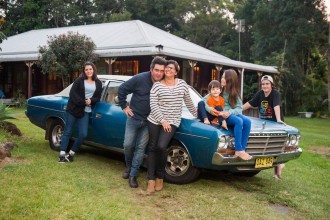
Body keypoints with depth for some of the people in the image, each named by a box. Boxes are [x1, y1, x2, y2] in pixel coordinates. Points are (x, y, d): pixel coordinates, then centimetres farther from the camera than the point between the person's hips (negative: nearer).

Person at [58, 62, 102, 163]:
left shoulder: (98, 83, 9)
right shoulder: (79, 80, -1)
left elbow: (97, 97, 9)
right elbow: (72, 94, -8)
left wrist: (91, 101, -12)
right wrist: (83, 102, -18)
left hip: (85, 112, 3)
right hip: (73, 109, -3)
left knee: (83, 134, -4)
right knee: (67, 132, 0)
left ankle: (71, 153, 11)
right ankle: (62, 155, 2)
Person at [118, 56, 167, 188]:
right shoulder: (140, 79, -17)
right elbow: (122, 89, -6)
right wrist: (124, 106, -5)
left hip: (149, 121, 1)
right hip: (134, 118, -1)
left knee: (141, 148, 3)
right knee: (128, 145, 3)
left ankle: (133, 175, 12)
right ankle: (129, 166, 32)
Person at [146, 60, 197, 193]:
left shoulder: (182, 84, 5)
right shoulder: (157, 85, -2)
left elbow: (188, 101, 19)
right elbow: (153, 105, -7)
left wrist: (195, 114, 27)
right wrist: (162, 120, -14)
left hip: (172, 122, 0)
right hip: (155, 121, 1)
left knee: (161, 146, -18)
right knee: (152, 148, 1)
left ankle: (160, 177, 1)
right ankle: (151, 179, 7)